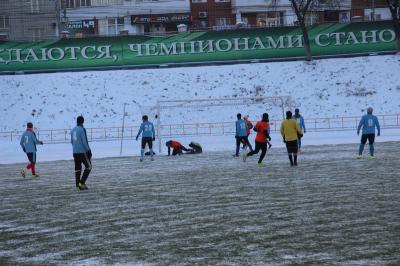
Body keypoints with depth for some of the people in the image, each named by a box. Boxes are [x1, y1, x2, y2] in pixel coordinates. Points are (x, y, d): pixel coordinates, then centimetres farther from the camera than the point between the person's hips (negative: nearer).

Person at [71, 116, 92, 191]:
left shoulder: (73, 130, 10)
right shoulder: (82, 129, -12)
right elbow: (84, 141, -14)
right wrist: (88, 151, -6)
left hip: (75, 152, 7)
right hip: (82, 151, -7)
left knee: (77, 168, 9)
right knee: (88, 166, 4)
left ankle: (78, 184, 8)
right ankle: (82, 182, -6)